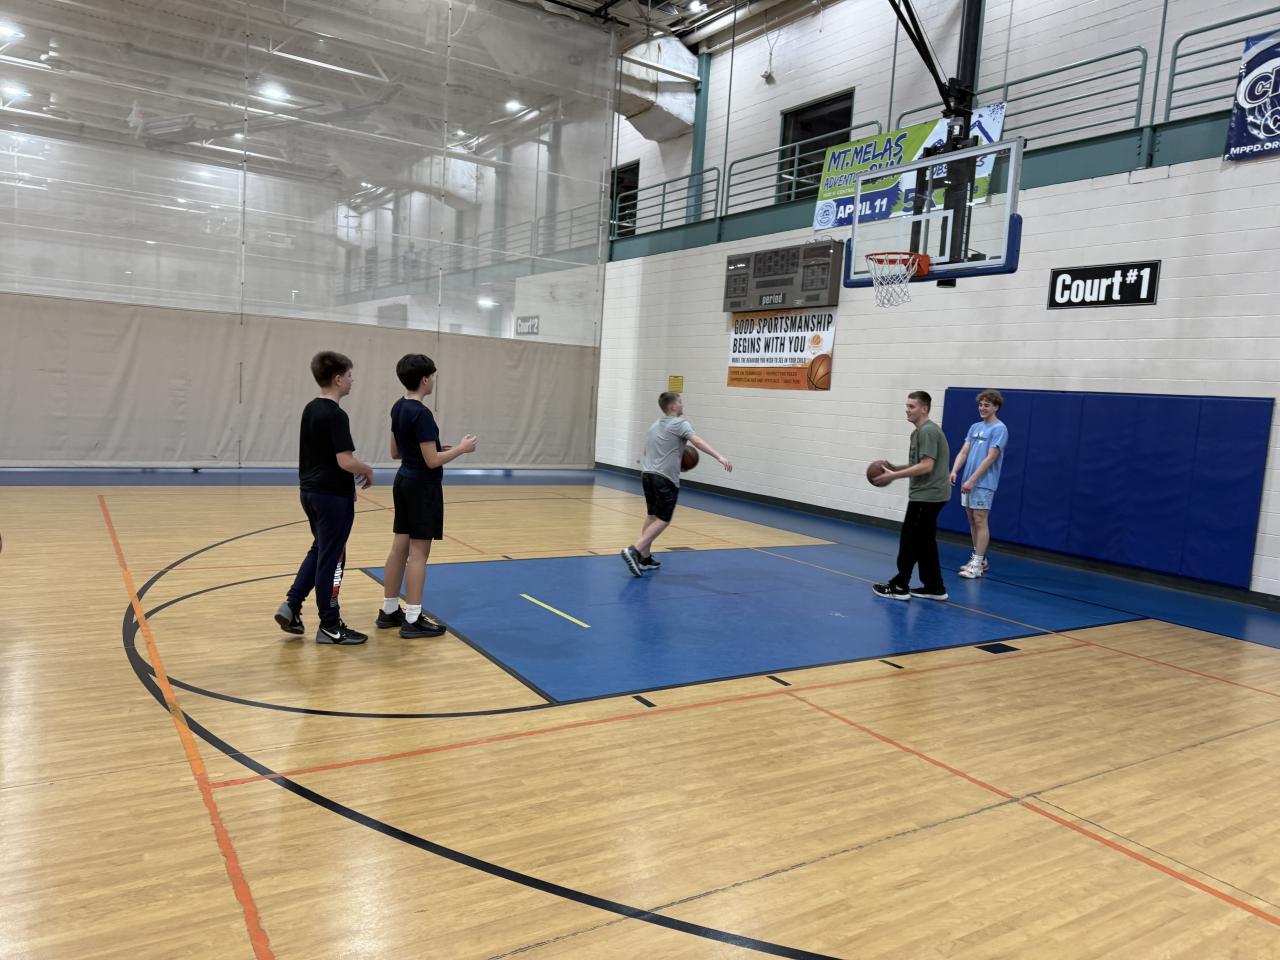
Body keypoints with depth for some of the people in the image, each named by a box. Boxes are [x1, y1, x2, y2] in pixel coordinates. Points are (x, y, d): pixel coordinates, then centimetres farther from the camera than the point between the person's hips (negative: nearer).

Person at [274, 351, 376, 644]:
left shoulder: (310, 409, 10)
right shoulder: (336, 415, -18)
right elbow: (345, 461, -24)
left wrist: (356, 471, 16)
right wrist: (368, 470, -5)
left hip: (310, 491, 9)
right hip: (333, 496, -9)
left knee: (320, 550, 22)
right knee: (331, 558, 0)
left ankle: (292, 605, 16)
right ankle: (330, 626, 10)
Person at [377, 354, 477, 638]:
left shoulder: (399, 407, 9)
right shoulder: (421, 413, -20)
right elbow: (432, 461, -21)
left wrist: (439, 447, 18)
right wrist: (461, 448, -8)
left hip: (404, 481, 9)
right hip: (422, 486, -9)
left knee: (400, 548, 13)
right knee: (418, 552, -4)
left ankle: (389, 611, 22)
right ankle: (413, 620, 2)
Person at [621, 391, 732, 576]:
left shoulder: (655, 424, 19)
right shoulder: (680, 424, -6)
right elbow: (698, 442, -22)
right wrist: (719, 458, -31)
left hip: (647, 473, 8)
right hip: (665, 478, -8)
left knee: (652, 516, 17)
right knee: (663, 520, -3)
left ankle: (644, 558, 19)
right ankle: (634, 550, -15)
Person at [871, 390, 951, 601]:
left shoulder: (928, 431, -16)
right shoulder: (920, 432, 16)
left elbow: (926, 466, -23)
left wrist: (894, 476, -20)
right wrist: (895, 468, 10)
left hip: (927, 495, -10)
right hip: (928, 494, 10)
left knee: (909, 540, -4)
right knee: (924, 542, 13)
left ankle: (899, 586, 3)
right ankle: (934, 587, 16)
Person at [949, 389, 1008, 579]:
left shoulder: (999, 429, -8)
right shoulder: (975, 427, 15)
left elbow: (990, 458, -14)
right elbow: (963, 452, 10)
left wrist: (972, 480, -18)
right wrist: (954, 471, -7)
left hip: (984, 483, -7)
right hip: (968, 482, 7)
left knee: (980, 521, -7)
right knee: (972, 521, 11)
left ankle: (977, 564, -5)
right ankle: (980, 559, 20)